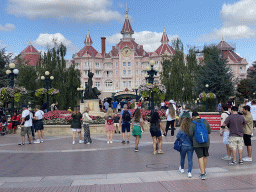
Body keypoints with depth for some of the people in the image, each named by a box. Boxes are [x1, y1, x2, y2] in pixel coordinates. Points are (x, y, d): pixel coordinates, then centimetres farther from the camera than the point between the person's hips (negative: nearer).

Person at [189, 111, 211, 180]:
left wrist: (193, 139, 10)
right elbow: (209, 131, 4)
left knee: (200, 157, 0)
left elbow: (190, 134, -9)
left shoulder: (192, 124, -7)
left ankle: (202, 174, -3)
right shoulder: (205, 121, 1)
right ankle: (204, 171, 32)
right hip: (206, 142, 3)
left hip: (197, 143, -3)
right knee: (205, 157, 17)